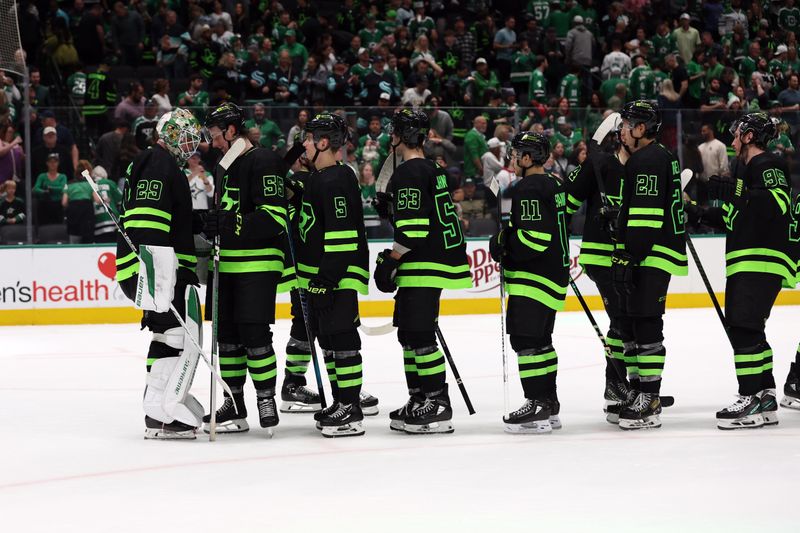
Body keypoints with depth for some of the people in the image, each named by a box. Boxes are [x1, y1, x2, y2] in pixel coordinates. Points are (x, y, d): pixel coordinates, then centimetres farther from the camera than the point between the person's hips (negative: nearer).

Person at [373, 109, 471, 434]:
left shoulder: (409, 173, -13)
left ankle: (438, 407, -11)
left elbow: (412, 226, -21)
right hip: (429, 264, 11)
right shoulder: (432, 170, 18)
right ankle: (418, 401, 21)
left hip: (422, 267, -11)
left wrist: (389, 262, -13)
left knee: (419, 335, -10)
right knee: (409, 333, 15)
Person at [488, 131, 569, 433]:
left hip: (533, 279, -11)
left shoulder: (528, 190, -17)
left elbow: (534, 237, -24)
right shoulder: (553, 186, 16)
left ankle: (537, 408, -13)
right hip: (554, 273, 11)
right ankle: (550, 407, 20)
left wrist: (503, 243, -10)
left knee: (525, 339, -10)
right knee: (540, 340, 16)